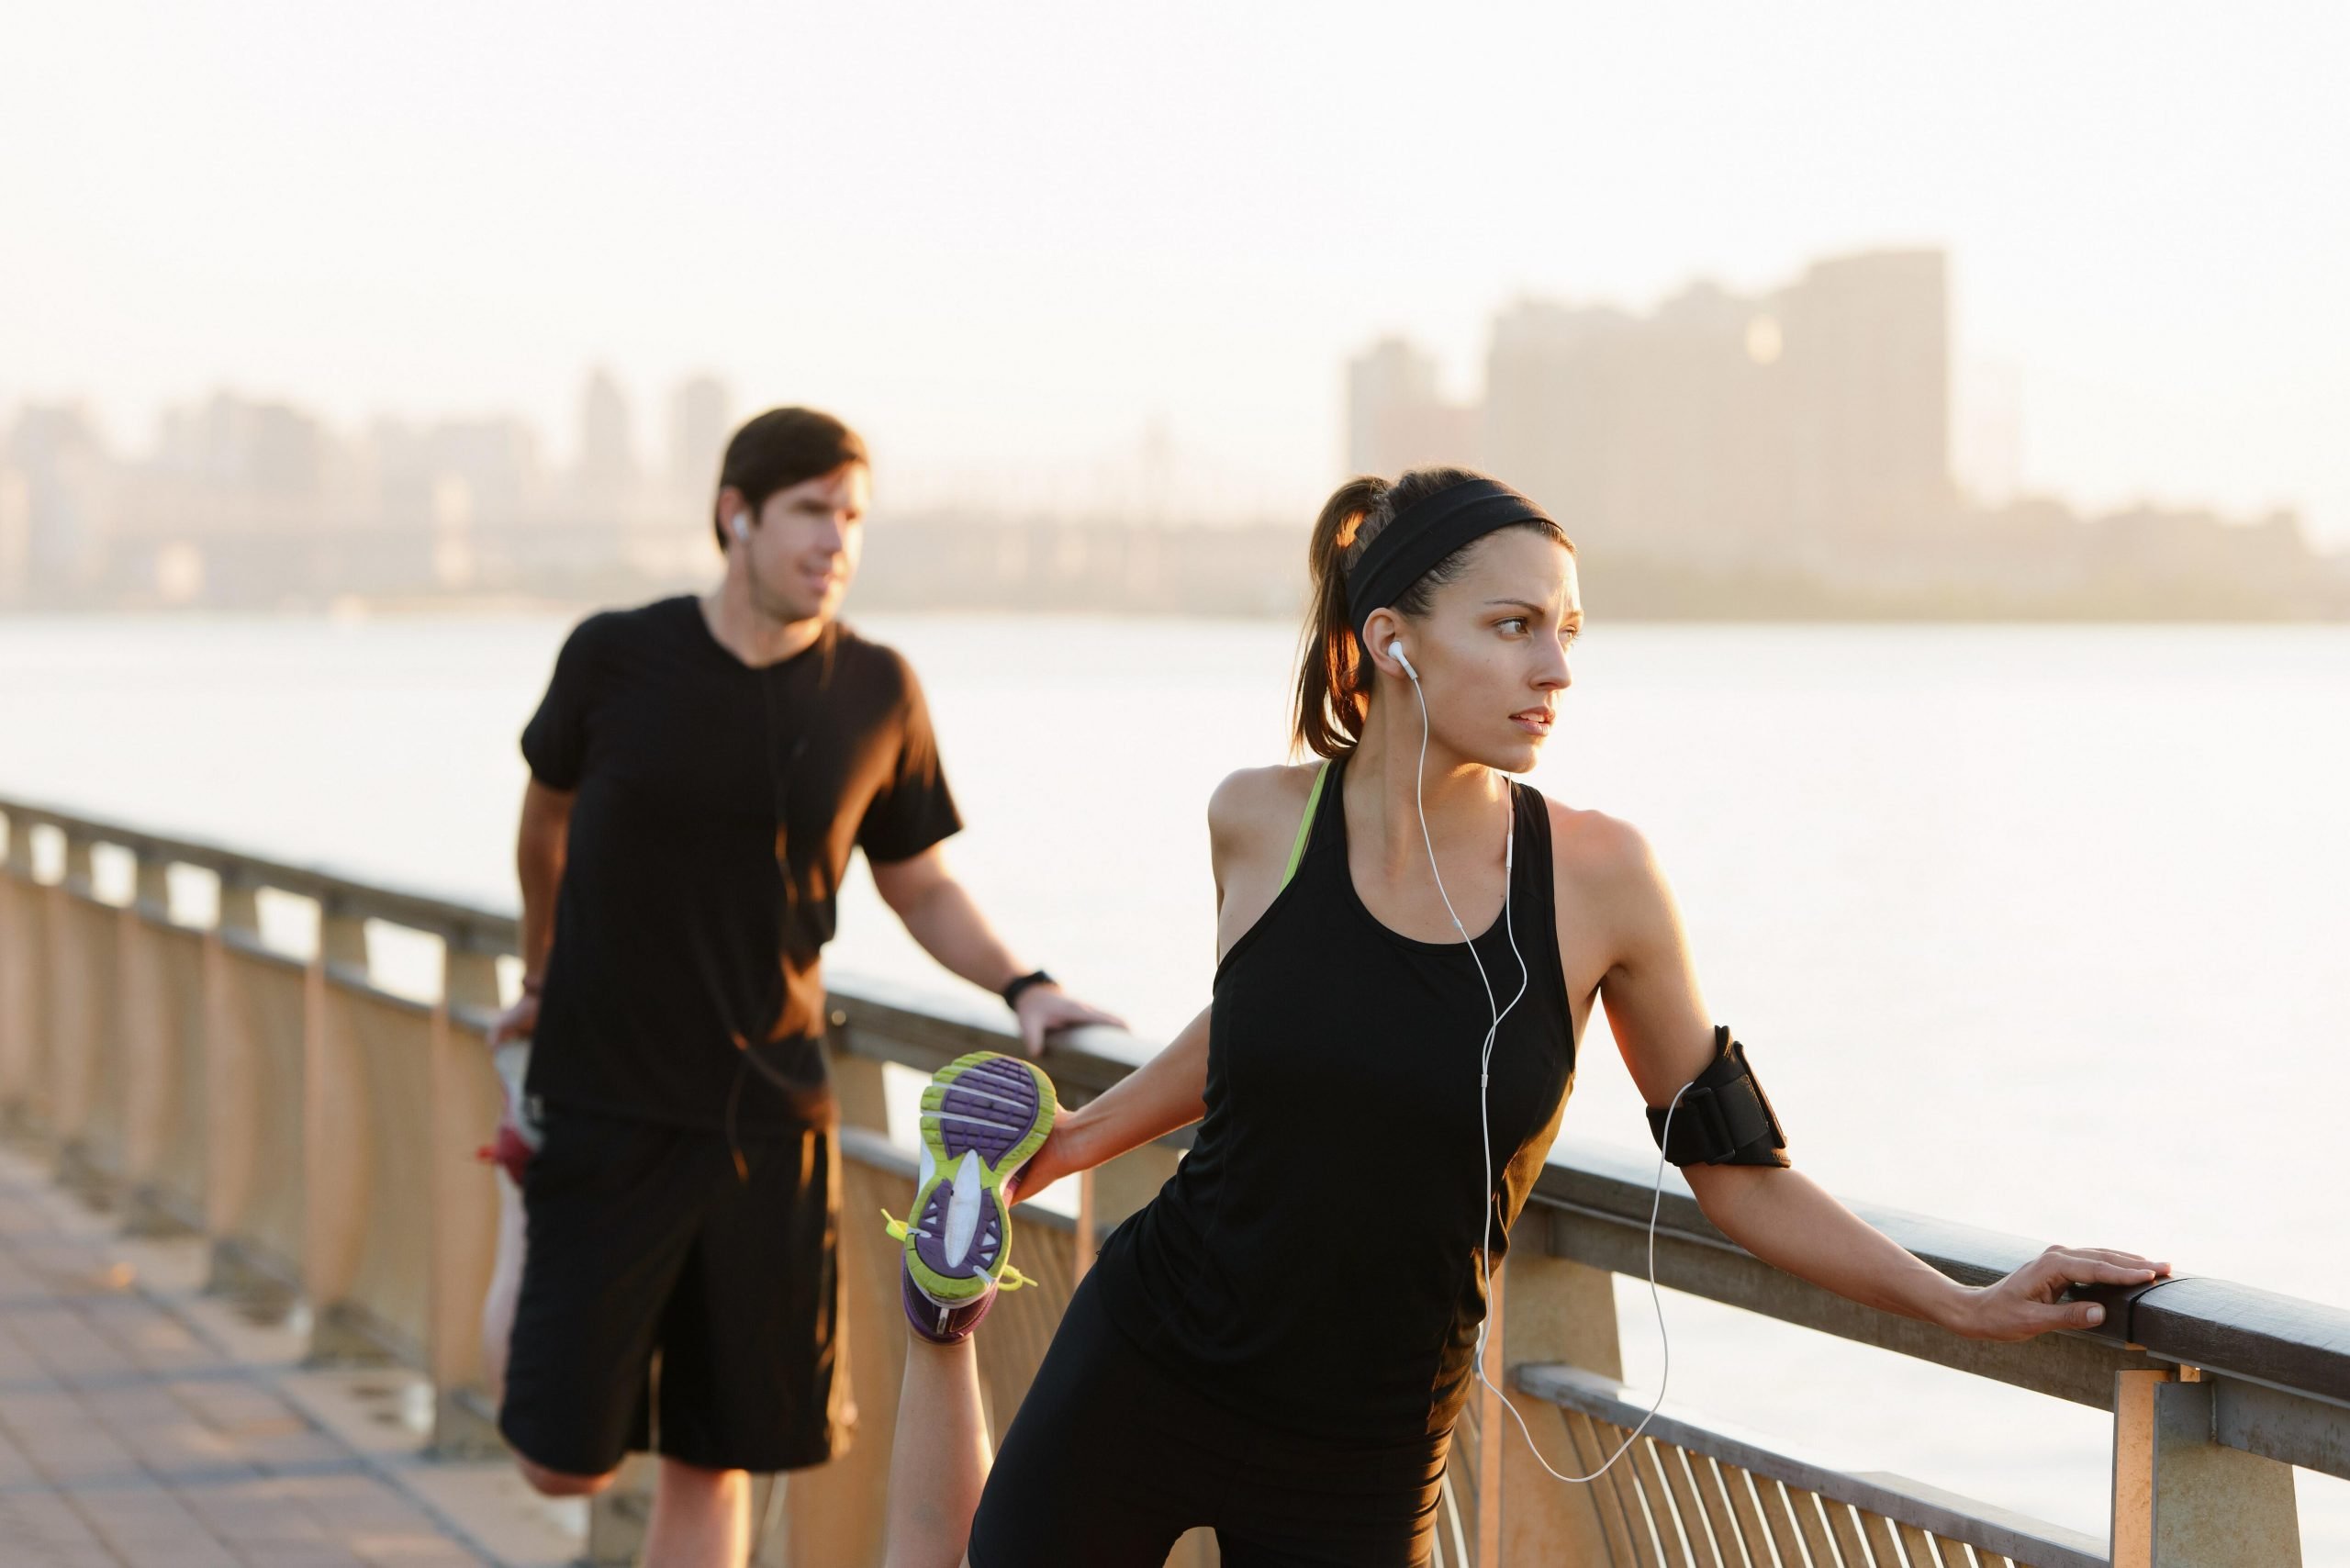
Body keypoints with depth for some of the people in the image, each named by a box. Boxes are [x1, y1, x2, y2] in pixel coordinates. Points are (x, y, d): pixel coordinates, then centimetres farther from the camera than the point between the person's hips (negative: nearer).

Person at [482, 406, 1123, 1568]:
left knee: (712, 1464, 6)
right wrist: (542, 980, 26)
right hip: (608, 1109, -2)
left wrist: (1023, 986, -5)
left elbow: (919, 884, 12)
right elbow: (548, 811, 14)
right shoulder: (617, 658, -5)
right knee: (566, 1462, -6)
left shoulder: (876, 694, 0)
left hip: (769, 1117, 2)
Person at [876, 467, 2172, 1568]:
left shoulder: (1596, 877, -10)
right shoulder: (1259, 823, -7)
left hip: (1361, 1462, 0)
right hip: (1139, 1377, 1)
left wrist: (1968, 1307, -5)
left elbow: (1737, 1170, -2)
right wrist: (1072, 1141, 22)